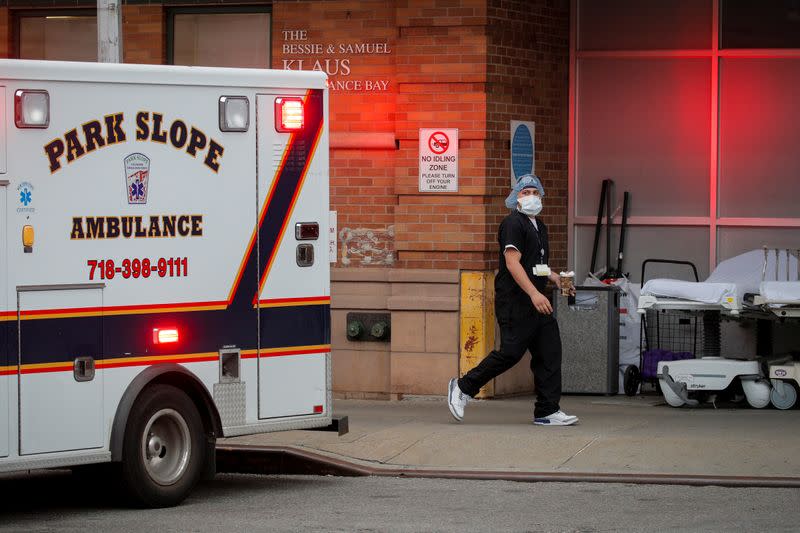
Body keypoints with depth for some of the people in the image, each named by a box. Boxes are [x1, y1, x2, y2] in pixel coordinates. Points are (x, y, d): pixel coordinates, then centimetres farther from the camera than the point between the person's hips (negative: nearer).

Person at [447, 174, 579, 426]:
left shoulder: (539, 226, 20)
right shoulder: (513, 223, -10)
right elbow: (512, 263, -20)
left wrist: (555, 278, 14)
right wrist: (534, 293, -27)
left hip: (536, 302, 9)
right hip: (514, 302, -9)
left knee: (549, 353, 4)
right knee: (511, 351, -10)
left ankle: (547, 411, 8)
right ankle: (463, 388, 4)